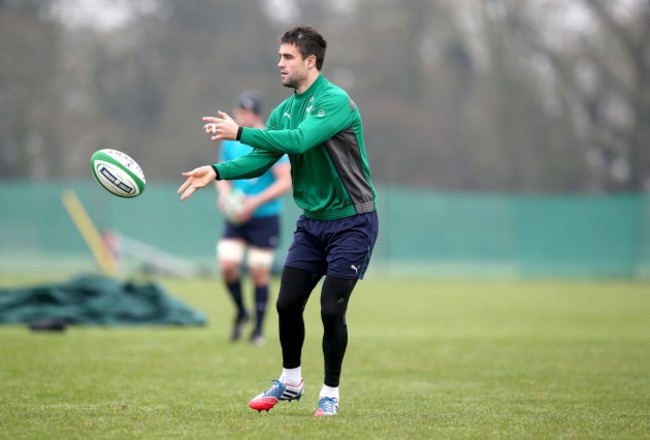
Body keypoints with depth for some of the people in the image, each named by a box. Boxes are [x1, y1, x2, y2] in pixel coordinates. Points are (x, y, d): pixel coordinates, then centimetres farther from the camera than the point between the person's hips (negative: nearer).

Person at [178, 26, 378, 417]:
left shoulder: (335, 101, -18)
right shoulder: (284, 111, 6)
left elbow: (298, 140, -32)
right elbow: (261, 159, -1)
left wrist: (240, 132, -30)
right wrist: (217, 172, -17)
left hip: (351, 222, -7)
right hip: (312, 221, 7)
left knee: (332, 310, -7)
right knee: (288, 304, 4)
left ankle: (331, 393, 11)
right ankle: (291, 381, 24)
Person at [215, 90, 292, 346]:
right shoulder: (230, 142, 5)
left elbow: (287, 181, -15)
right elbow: (223, 174, 18)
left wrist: (255, 202, -22)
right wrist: (224, 194, -5)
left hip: (265, 218, -4)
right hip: (236, 218, 4)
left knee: (259, 272, 0)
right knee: (227, 265, -12)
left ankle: (259, 329, 14)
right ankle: (240, 312, 13)